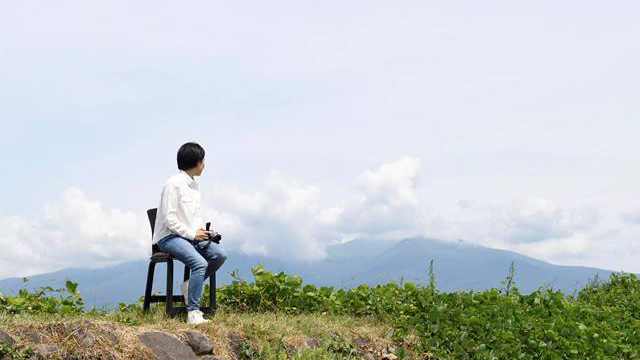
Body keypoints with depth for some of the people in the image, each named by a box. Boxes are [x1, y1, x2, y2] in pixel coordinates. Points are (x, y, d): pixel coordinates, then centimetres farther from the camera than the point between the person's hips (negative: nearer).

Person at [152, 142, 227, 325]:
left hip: (191, 236, 8)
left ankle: (190, 285, 3)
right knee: (200, 263, -30)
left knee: (219, 254, -15)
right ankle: (193, 313, -27)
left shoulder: (195, 186, 16)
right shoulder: (173, 184, -12)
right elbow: (169, 218, -17)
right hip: (169, 237, -8)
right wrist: (192, 234, -15)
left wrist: (202, 231, 4)